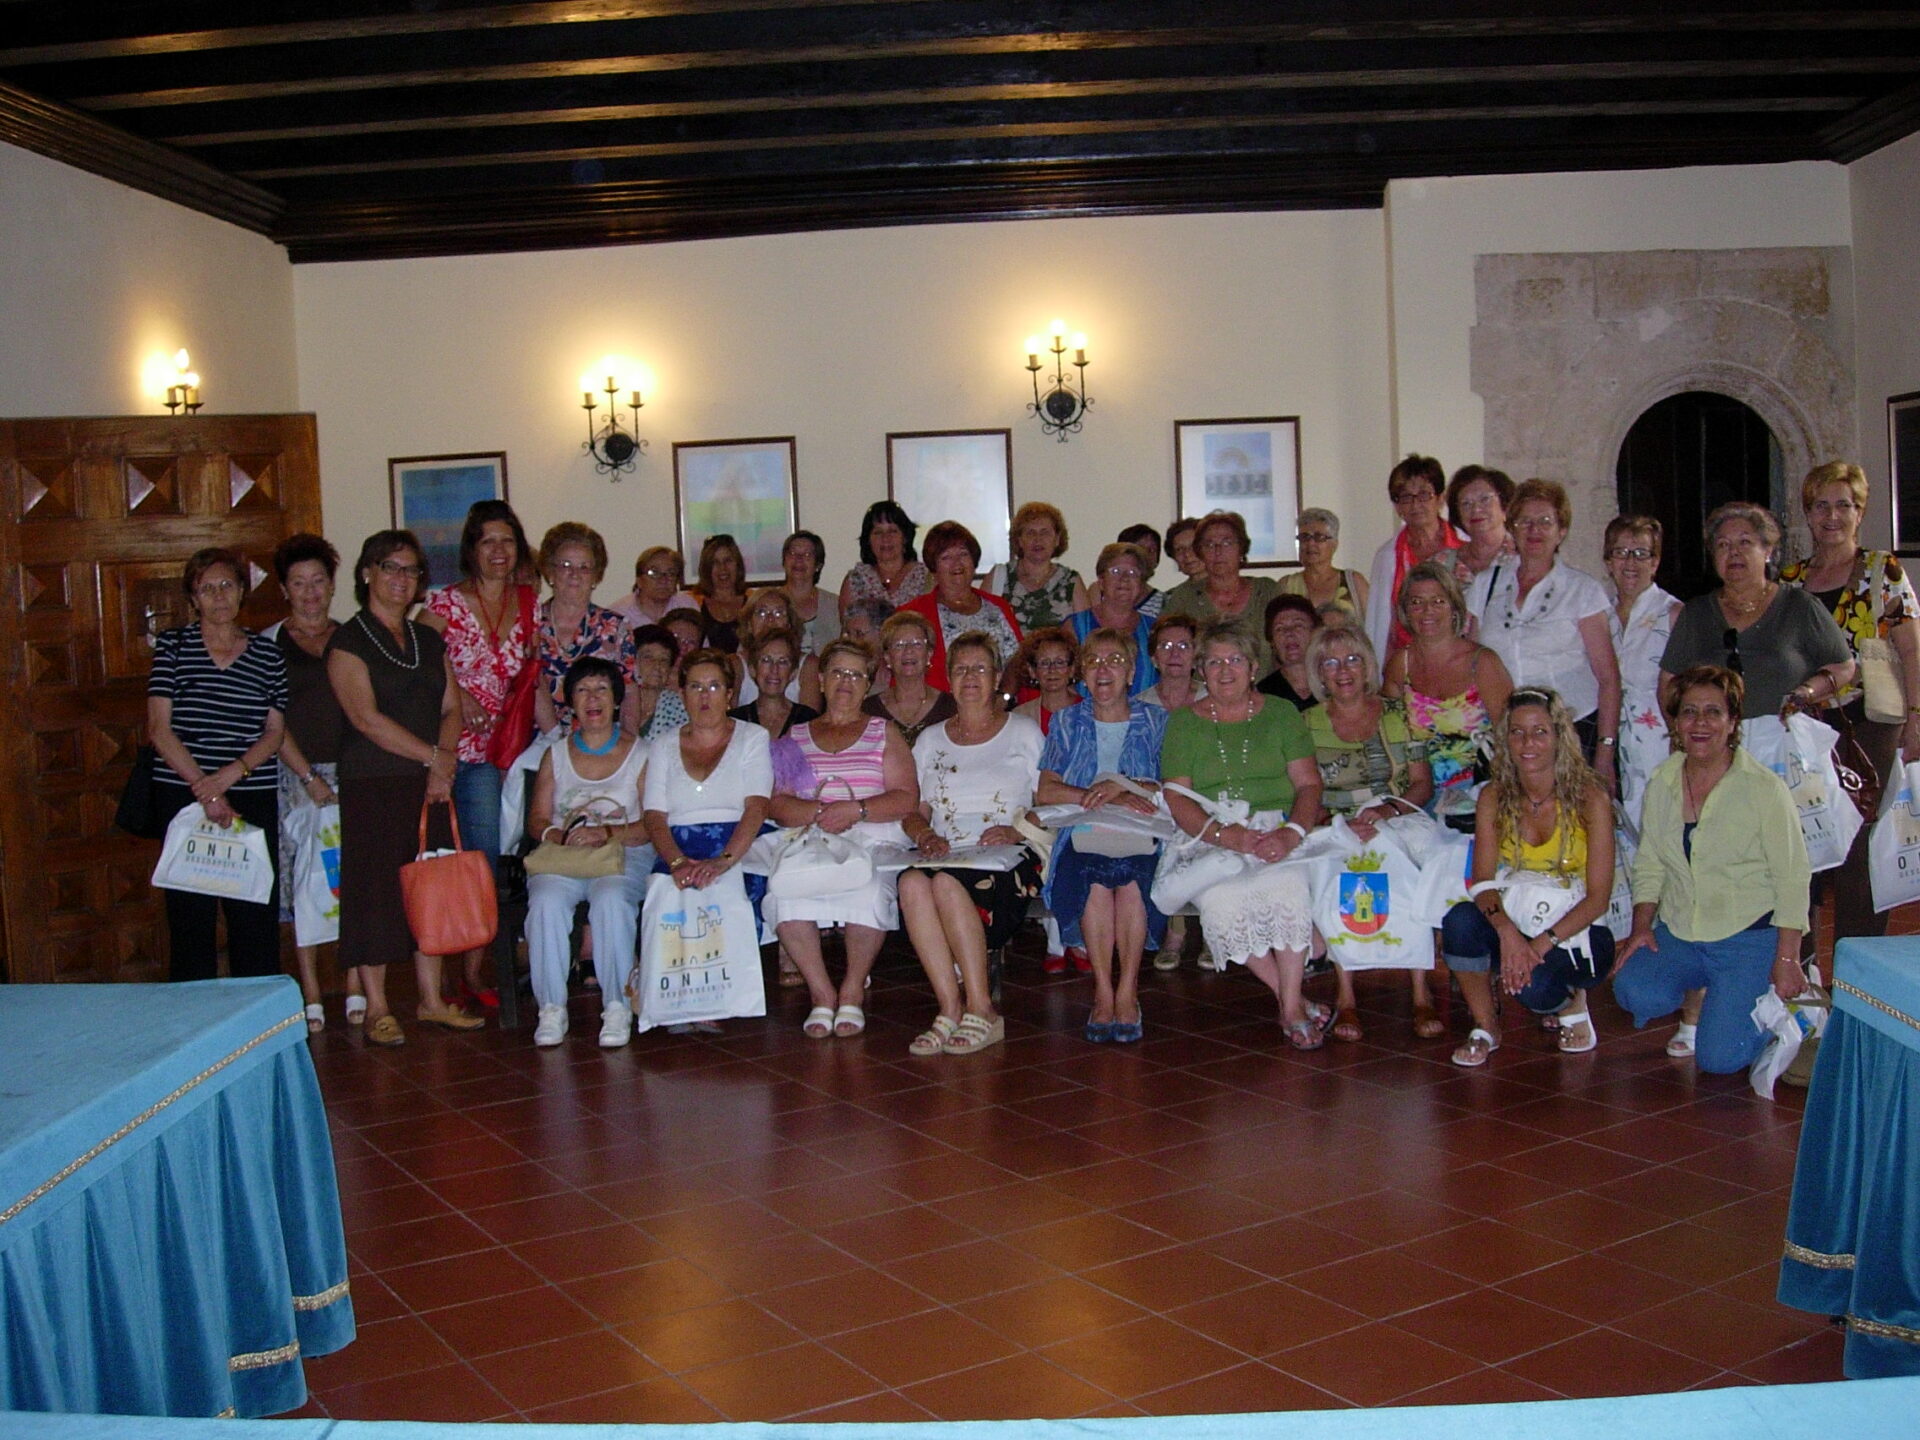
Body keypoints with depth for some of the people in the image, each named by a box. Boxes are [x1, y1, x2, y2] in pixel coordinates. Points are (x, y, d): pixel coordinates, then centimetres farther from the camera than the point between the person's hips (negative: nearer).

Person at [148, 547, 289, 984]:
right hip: (183, 796, -1)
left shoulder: (268, 654, 11)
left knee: (257, 914, 1)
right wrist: (204, 789, -11)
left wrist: (232, 772, -11)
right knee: (191, 915, -1)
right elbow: (159, 728, -2)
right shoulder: (172, 646, 6)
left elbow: (275, 732, 7)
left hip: (254, 799, 1)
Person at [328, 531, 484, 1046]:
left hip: (429, 784, 6)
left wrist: (444, 765, -6)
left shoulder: (429, 640, 16)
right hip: (372, 785, -6)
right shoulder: (349, 641, -3)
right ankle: (376, 1008, 5)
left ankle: (431, 999, 16)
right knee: (375, 891, -3)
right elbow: (366, 718, -13)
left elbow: (452, 709, 11)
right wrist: (432, 756, -13)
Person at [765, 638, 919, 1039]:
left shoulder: (884, 734, 16)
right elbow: (776, 804, 7)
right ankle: (821, 992, -18)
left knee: (869, 891, -35)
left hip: (872, 840, -1)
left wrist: (855, 809, -13)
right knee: (784, 890, -32)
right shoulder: (796, 737, 20)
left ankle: (853, 990, -16)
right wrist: (818, 812, -12)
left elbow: (908, 798, 3)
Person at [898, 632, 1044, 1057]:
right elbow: (913, 811, 16)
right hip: (943, 853, 3)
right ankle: (950, 1010, -32)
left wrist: (1017, 832, -12)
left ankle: (981, 1011, -28)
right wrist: (925, 836, -7)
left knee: (947, 883, -36)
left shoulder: (1024, 732, 13)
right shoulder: (930, 739, 22)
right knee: (912, 882, -33)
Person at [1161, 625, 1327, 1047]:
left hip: (1277, 828, 0)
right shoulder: (1183, 722, 12)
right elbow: (1176, 798, 1)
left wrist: (1290, 833, -17)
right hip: (1210, 836, 0)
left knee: (1287, 884, -33)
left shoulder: (1281, 713, 13)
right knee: (1219, 901, -30)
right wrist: (1227, 834, -16)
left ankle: (1291, 1007, -20)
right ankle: (1294, 1002, -15)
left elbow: (1309, 784, 4)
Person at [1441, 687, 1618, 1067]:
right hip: (1515, 921, 3)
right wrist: (1506, 929, -30)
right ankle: (1485, 1027, -8)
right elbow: (1483, 880, -9)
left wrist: (1542, 943, -27)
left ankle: (1571, 1005, 4)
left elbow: (1599, 897, -14)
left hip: (1576, 932, -3)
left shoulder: (1591, 797, -13)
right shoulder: (1494, 797, -4)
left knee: (1531, 984, -34)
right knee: (1460, 920, -30)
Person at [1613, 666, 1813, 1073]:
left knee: (1719, 1058, -15)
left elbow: (1792, 880, -9)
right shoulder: (1662, 783, 4)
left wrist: (1786, 961, -13)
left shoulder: (1764, 788, -10)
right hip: (1678, 935, 4)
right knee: (1633, 992, -25)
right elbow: (1649, 864, 10)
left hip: (1750, 936, -4)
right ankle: (1695, 1001, 12)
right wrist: (1642, 927, -5)